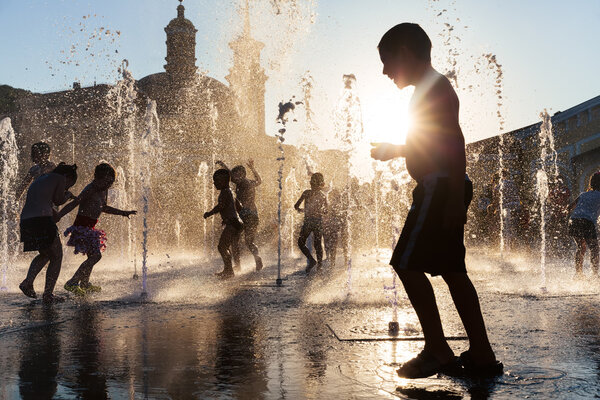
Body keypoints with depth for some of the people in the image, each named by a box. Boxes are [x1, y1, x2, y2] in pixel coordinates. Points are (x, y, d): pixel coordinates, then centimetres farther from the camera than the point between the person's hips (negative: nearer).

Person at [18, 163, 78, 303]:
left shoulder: (39, 179, 27)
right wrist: (68, 195, 24)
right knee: (57, 257, 6)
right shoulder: (60, 178, 6)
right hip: (43, 220, -8)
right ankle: (48, 294, 2)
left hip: (25, 221, 8)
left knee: (45, 255, 27)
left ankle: (28, 281, 9)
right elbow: (59, 200, 5)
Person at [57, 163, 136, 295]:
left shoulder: (104, 190, 11)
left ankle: (85, 284, 39)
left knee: (92, 255, 21)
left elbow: (103, 208, 27)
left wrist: (123, 213, 31)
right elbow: (73, 204, -25)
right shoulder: (90, 190, -17)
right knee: (95, 255, -17)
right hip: (82, 226, -10)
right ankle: (72, 283, -13)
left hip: (90, 228, 10)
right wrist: (57, 217, -33)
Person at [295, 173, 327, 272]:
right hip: (319, 221, 4)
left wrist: (300, 210, 16)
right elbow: (326, 211, 8)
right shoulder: (323, 195, 4)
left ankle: (311, 260, -9)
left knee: (301, 243, 7)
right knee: (318, 244, 12)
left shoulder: (307, 193, -6)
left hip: (308, 221, -4)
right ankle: (319, 264, 11)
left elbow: (296, 206, -5)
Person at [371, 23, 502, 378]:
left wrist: (456, 197, -25)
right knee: (452, 270, 9)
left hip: (440, 188, -10)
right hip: (446, 190, 10)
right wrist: (396, 150, 31)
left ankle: (438, 351, -6)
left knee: (408, 265, -9)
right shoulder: (430, 88, 21)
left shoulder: (434, 86, -10)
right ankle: (481, 354, 12)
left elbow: (455, 142, -19)